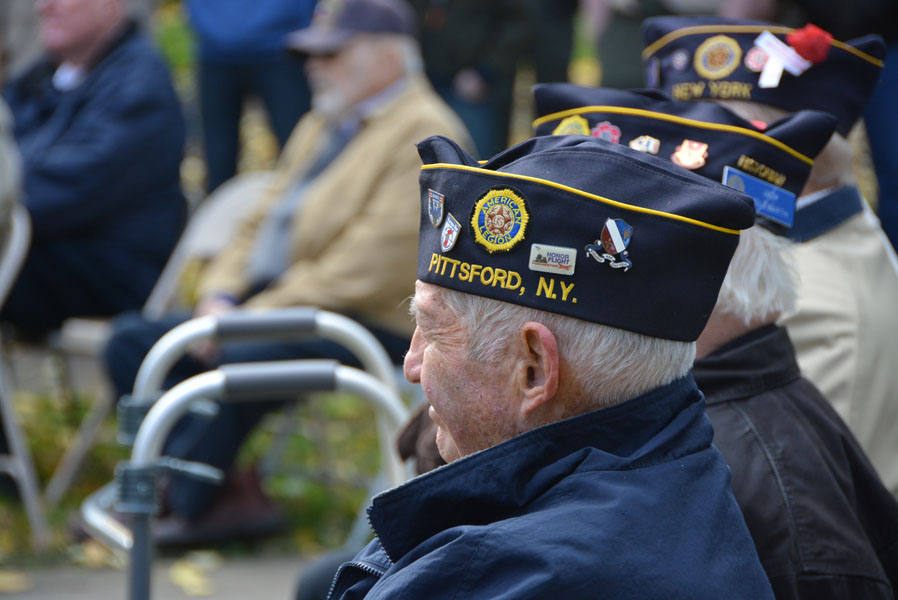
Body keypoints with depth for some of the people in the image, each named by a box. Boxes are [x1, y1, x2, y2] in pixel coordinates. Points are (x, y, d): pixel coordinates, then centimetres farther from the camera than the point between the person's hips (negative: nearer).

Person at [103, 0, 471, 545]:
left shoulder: (424, 133, -11)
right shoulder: (322, 126, 21)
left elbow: (370, 268, -19)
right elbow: (263, 223, 22)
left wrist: (257, 313, -19)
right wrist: (220, 295, 1)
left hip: (370, 327, -10)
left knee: (237, 359, -34)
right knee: (133, 340, -2)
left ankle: (190, 505, -14)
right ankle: (225, 492, -11)